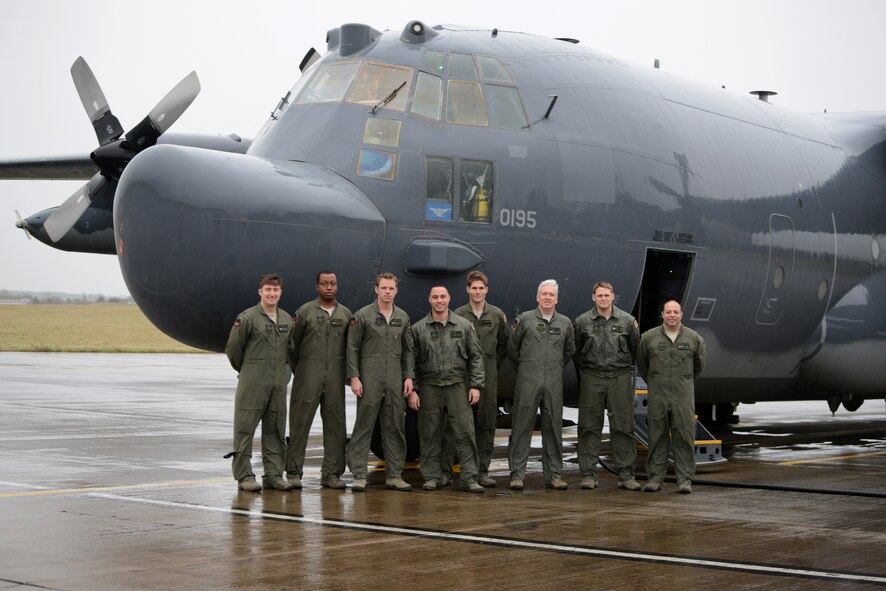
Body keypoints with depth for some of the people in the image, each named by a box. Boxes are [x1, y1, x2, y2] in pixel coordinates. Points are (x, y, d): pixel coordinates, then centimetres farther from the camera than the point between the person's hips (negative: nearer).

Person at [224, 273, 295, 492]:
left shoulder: (287, 320, 10)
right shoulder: (247, 318, -7)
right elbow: (233, 348, -2)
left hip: (279, 383, 5)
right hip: (252, 383, -5)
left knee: (275, 430, 8)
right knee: (245, 428, -3)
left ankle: (273, 474, 14)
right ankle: (244, 475, 1)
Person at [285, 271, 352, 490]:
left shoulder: (345, 314, 10)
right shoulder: (305, 311, 1)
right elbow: (292, 344, 3)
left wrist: (349, 374, 6)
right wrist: (298, 371, 4)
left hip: (335, 377, 3)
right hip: (308, 376, -3)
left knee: (334, 424, 4)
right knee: (300, 422, -3)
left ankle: (331, 473, 10)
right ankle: (294, 472, 2)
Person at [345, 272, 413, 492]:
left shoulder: (403, 317, 12)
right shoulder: (362, 316, 0)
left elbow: (408, 350, 14)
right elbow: (352, 348, -2)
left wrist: (409, 377, 5)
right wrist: (354, 377, -10)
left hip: (395, 380, 4)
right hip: (369, 378, -4)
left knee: (395, 427, 6)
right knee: (363, 426, -3)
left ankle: (394, 475, 12)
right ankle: (359, 475, 0)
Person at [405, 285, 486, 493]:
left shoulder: (464, 326, 6)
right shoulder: (418, 329, 5)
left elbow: (476, 357, 6)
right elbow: (410, 361, 5)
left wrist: (476, 385, -1)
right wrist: (411, 390, -2)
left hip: (457, 385, 0)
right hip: (429, 387, 0)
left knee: (465, 432, -5)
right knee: (430, 434, 4)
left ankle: (469, 478, -3)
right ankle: (431, 477, 12)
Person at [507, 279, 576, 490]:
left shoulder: (565, 323, 9)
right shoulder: (524, 320, 0)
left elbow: (569, 350, 23)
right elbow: (512, 348, 9)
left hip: (554, 383, 3)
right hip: (528, 381, -3)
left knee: (553, 429, 6)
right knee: (522, 427, -3)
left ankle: (553, 474, 13)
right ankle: (517, 474, 1)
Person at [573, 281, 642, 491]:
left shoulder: (627, 320, 4)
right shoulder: (583, 321, 2)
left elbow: (635, 348, 13)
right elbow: (575, 350, 11)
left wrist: (624, 364, 13)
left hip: (620, 379, 0)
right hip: (592, 379, 0)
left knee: (623, 427, 0)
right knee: (589, 428, 1)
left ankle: (626, 475, 5)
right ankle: (588, 475, 5)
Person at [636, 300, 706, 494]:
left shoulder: (694, 338, 4)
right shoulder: (649, 337, 1)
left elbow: (698, 365, 18)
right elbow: (641, 364, 14)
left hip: (683, 395, 0)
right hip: (657, 396, 0)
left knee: (684, 438, -1)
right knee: (657, 437, 3)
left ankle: (684, 479, 3)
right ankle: (655, 478, 9)